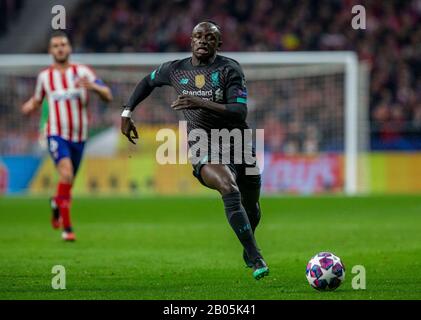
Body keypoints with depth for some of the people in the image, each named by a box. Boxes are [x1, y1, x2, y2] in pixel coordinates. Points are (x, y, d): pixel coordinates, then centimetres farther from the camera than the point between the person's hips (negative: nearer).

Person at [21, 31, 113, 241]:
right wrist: (29, 106, -4)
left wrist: (93, 86, -27)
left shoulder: (83, 72, -2)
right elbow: (37, 100, 20)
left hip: (79, 136, 2)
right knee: (66, 173, -26)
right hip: (56, 134, -2)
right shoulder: (44, 76, 2)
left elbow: (108, 96, -6)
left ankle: (56, 203, 51)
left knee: (69, 182, 14)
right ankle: (67, 228, -22)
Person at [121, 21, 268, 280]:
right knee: (230, 190, -32)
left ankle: (248, 252, 50)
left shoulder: (230, 69, -7)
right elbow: (148, 82, 25)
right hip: (205, 149, -1)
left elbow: (240, 112, -18)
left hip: (240, 146, 1)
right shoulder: (175, 70, 3)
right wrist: (127, 113, 19)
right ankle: (256, 260, -33)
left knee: (251, 210, 15)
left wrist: (201, 103, -29)